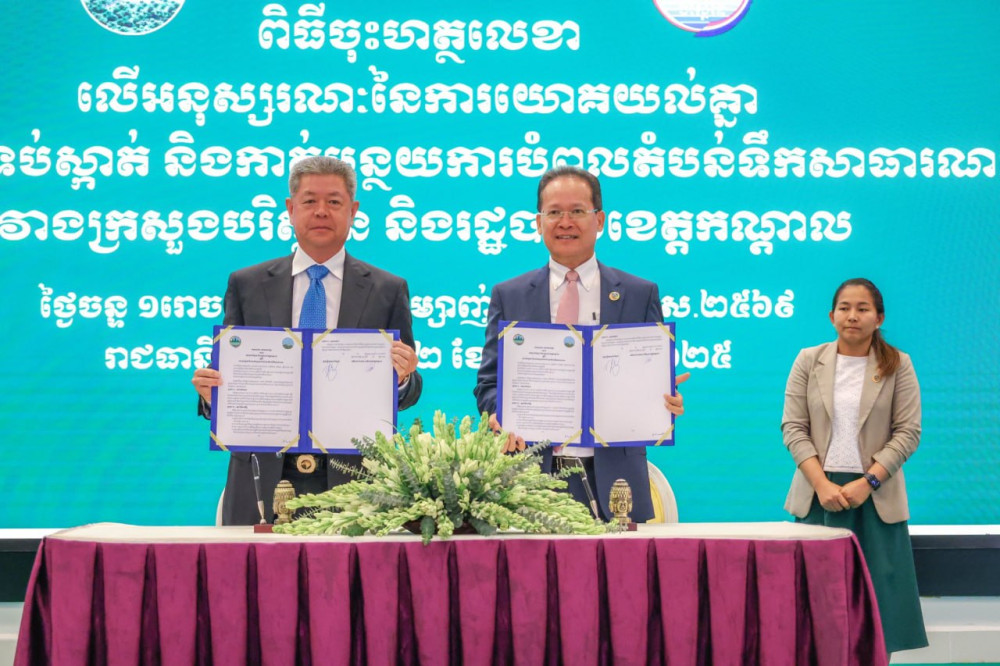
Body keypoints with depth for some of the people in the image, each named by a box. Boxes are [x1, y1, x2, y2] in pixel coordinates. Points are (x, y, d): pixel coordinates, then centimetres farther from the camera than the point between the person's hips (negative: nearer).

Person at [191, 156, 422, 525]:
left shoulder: (387, 290, 7)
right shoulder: (246, 285, 9)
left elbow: (408, 393, 7)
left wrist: (403, 378, -16)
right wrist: (210, 393, -13)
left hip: (353, 481, 0)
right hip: (266, 482, 1)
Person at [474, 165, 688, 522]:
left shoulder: (640, 294, 10)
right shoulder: (509, 296, 11)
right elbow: (489, 381, 8)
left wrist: (665, 400, -14)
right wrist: (501, 414, -14)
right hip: (533, 478, 0)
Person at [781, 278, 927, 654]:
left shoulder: (898, 365, 3)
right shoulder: (809, 361, 5)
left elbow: (908, 433, -2)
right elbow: (793, 428, 1)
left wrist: (867, 482, -13)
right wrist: (822, 484, -11)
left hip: (875, 496, -1)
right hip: (819, 494, 1)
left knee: (875, 592, -1)